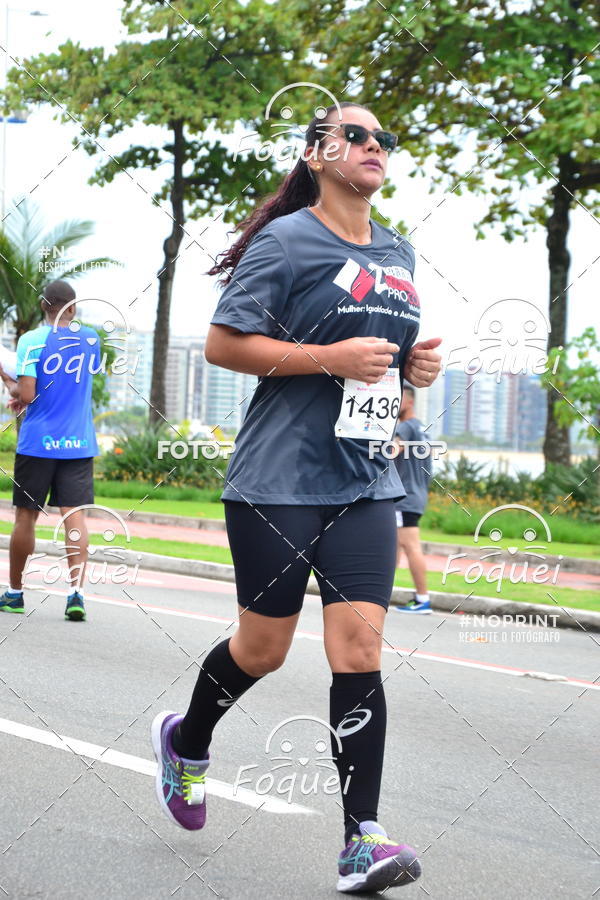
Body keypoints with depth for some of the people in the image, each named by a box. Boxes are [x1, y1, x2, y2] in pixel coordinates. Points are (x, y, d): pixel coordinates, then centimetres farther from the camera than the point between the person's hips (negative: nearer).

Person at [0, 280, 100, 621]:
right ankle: (76, 591, -17)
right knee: (75, 516, -3)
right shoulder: (90, 338, 7)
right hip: (80, 444, 3)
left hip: (37, 442, -2)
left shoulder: (32, 340, -8)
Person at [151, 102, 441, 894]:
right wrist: (333, 359, -19)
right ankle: (187, 741, 37)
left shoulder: (398, 255, 14)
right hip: (278, 478, -5)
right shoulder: (286, 241, -6)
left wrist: (415, 366, 5)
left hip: (364, 484, 5)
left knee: (359, 649, -6)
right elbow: (222, 344, -11)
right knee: (264, 647, 6)